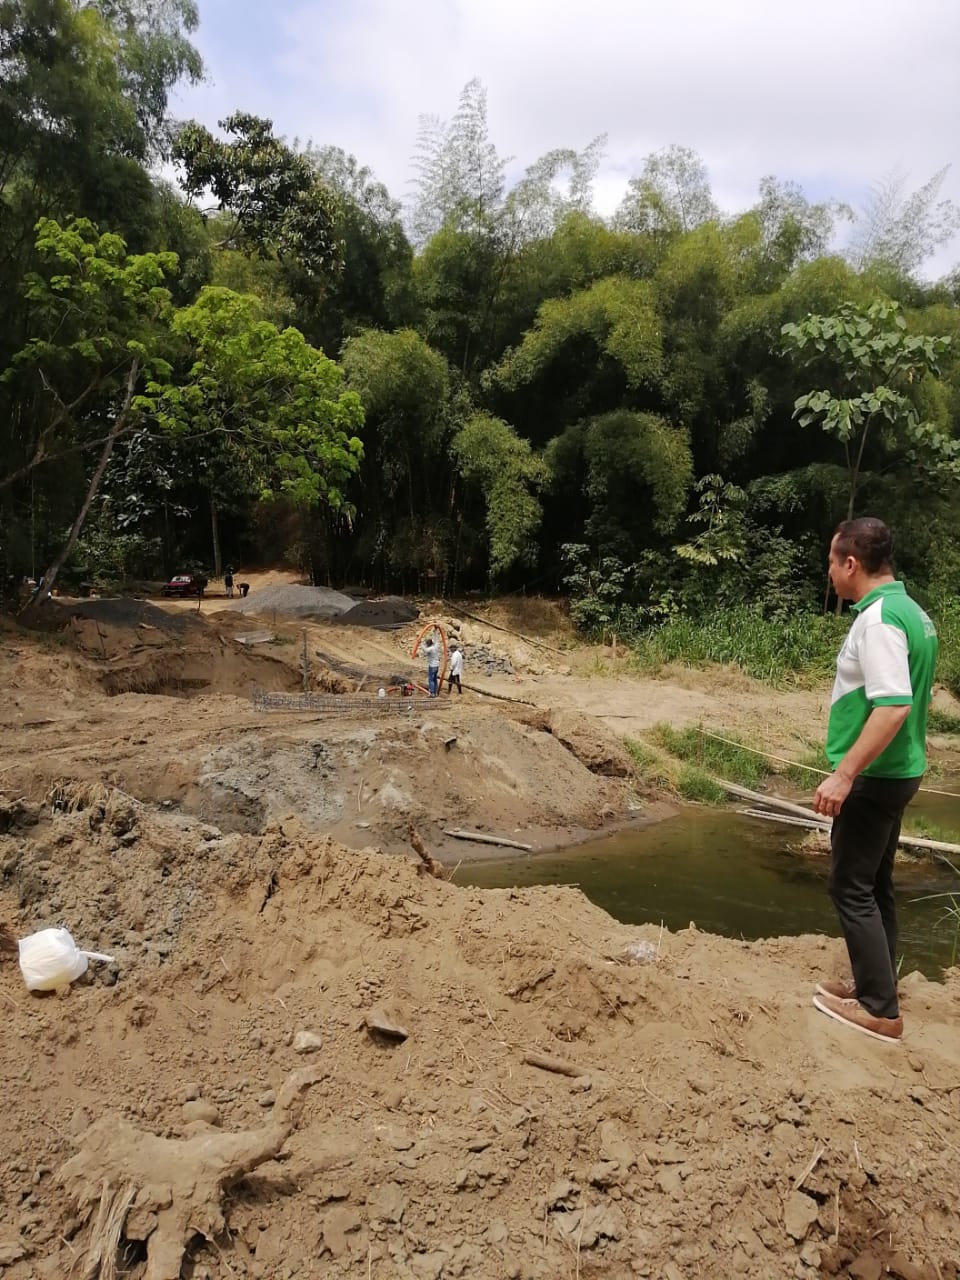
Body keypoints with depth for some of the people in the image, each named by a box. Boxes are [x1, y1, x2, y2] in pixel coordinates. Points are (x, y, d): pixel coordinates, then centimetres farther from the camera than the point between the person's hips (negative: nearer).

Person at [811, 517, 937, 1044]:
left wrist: (843, 775, -28)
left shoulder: (878, 618, -21)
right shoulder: (910, 611, 9)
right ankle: (875, 986, 30)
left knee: (852, 887, 1)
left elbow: (893, 706, -29)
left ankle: (880, 1009, 10)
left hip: (874, 777, -10)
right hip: (896, 771, 10)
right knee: (875, 883, 18)